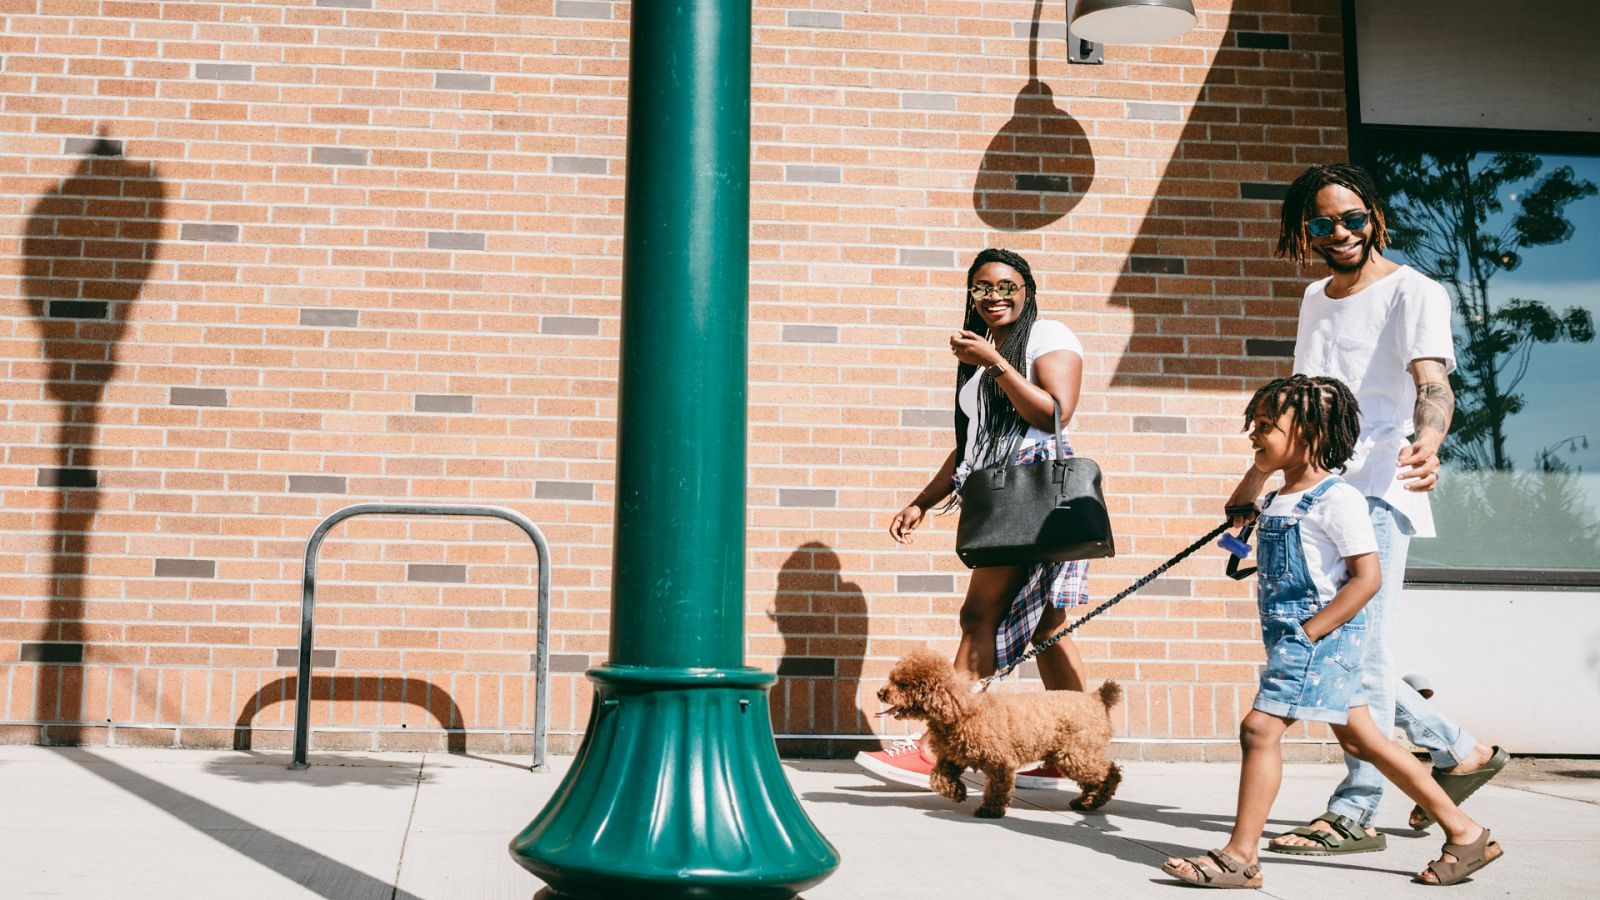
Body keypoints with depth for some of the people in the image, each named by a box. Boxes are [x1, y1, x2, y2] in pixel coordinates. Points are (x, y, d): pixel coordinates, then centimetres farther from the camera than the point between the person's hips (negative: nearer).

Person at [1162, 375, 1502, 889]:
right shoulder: (1278, 501, 13)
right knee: (1360, 739, 13)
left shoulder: (1336, 500, -14)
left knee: (1260, 727, -13)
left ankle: (1240, 856, -5)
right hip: (1292, 635, 10)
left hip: (1324, 635, -10)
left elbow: (1367, 577, -19)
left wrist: (1309, 631, -21)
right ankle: (1464, 832, 23)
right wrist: (1293, 634, 14)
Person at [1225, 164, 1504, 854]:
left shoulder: (1413, 292, -4)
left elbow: (1432, 382, -21)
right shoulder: (1316, 299, 19)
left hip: (1379, 491, -8)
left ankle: (1354, 814, -3)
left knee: (1361, 650, -10)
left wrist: (1429, 442, -42)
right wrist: (1257, 476, 30)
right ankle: (1459, 751, 27)